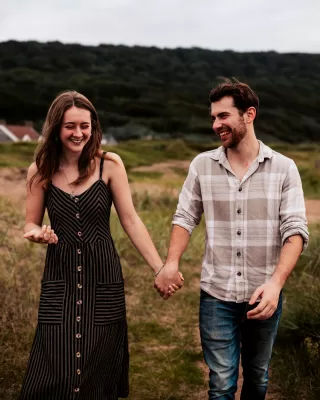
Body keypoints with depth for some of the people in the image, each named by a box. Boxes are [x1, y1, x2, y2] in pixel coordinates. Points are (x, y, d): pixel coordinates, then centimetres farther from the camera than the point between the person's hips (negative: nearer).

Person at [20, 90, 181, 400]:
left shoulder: (109, 165, -5)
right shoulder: (41, 170, -1)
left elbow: (130, 220, -4)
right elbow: (30, 225, 8)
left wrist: (160, 268, -9)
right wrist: (39, 234, -16)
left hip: (104, 280, -1)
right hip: (60, 280, 1)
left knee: (98, 370, 7)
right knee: (55, 374, -2)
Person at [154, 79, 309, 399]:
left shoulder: (283, 168, -6)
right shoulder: (202, 165, -1)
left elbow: (295, 229, -11)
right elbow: (185, 217, 2)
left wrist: (276, 282, -26)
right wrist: (171, 263, -17)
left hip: (263, 295, 0)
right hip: (216, 295, 0)